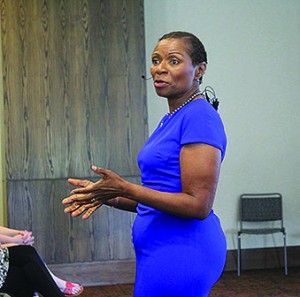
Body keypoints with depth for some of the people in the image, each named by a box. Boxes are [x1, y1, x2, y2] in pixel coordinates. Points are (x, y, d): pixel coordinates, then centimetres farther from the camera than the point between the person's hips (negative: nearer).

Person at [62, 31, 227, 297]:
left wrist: (124, 189, -20)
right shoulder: (172, 119, 15)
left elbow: (197, 205, -20)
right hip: (162, 252, 9)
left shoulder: (200, 117, -15)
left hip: (181, 254, -9)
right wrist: (107, 197, 6)